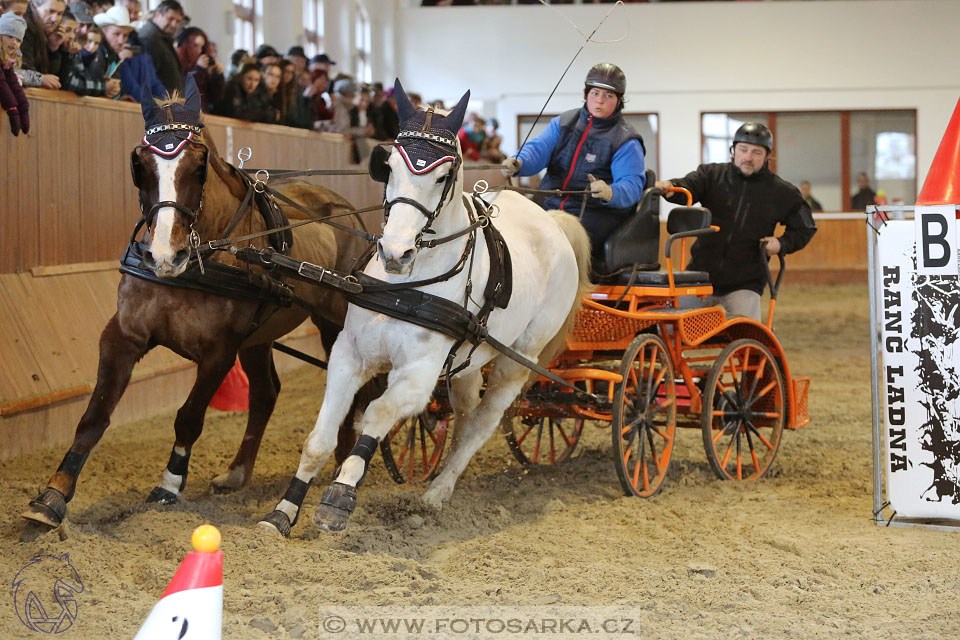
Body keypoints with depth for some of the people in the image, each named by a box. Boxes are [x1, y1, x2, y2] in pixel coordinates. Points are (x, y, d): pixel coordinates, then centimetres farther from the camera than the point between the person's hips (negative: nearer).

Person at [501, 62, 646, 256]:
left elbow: (632, 185, -12)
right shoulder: (564, 123, 16)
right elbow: (539, 149, 2)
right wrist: (518, 163, -23)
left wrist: (610, 193, -37)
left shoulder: (625, 140, 1)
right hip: (551, 207, 4)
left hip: (594, 213, -4)